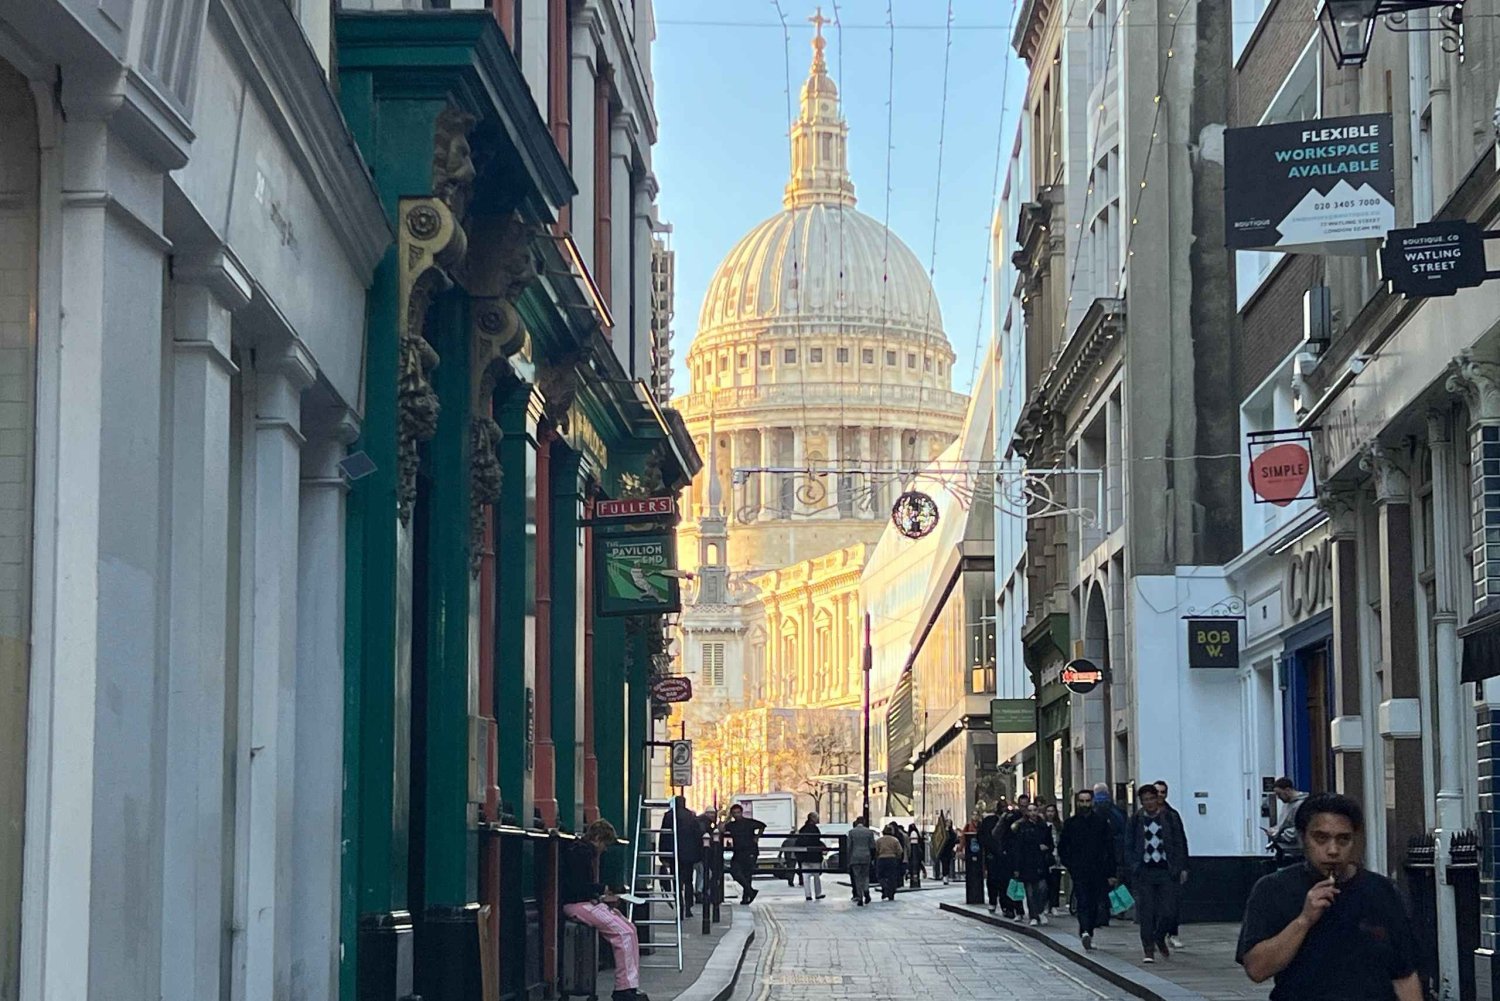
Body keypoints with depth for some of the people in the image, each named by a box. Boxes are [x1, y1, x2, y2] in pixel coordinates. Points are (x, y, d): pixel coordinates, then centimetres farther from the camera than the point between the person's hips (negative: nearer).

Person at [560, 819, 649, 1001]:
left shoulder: (585, 850, 19)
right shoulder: (580, 851, -13)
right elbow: (577, 888, -19)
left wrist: (601, 897, 10)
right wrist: (602, 889, -5)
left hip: (586, 902, 10)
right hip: (576, 904, -10)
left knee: (629, 929, 0)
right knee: (624, 933, -18)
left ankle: (631, 986, -6)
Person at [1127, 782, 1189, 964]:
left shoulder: (1168, 818, 4)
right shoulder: (1136, 820, 3)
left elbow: (1178, 844, 6)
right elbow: (1129, 847, 5)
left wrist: (1179, 868, -1)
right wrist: (1134, 866, -7)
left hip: (1166, 871, 1)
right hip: (1144, 872, -1)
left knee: (1167, 911, 1)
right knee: (1146, 912, -4)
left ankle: (1160, 939, 28)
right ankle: (1148, 950, 3)